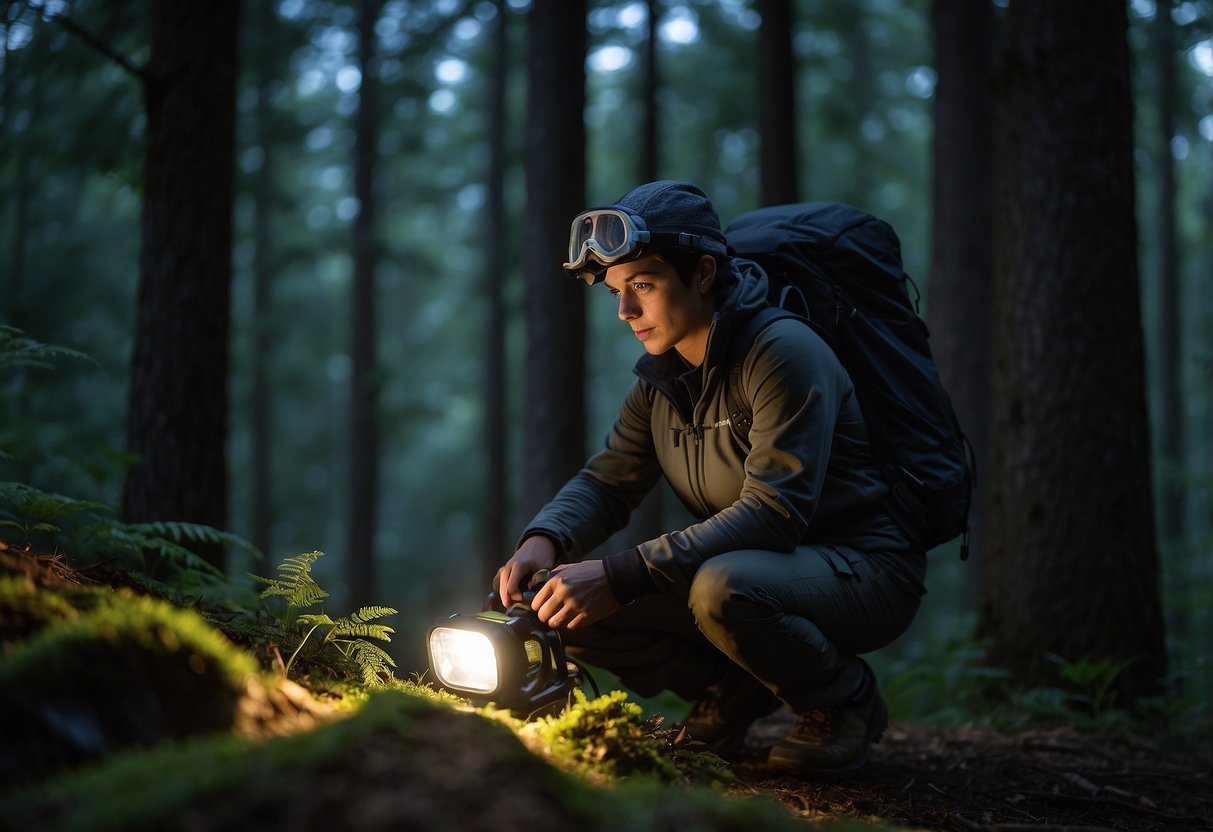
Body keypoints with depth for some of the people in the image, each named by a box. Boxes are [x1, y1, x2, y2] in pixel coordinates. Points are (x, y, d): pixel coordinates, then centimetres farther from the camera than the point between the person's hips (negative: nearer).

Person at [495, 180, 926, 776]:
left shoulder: (781, 353, -21)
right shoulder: (660, 379, 5)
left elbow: (775, 511, -30)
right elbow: (605, 484, 7)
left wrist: (622, 575, -36)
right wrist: (543, 541, -17)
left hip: (863, 569, -7)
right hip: (757, 567, 7)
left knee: (722, 588, -39)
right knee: (571, 602, -8)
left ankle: (844, 699, -9)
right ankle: (732, 691, 10)